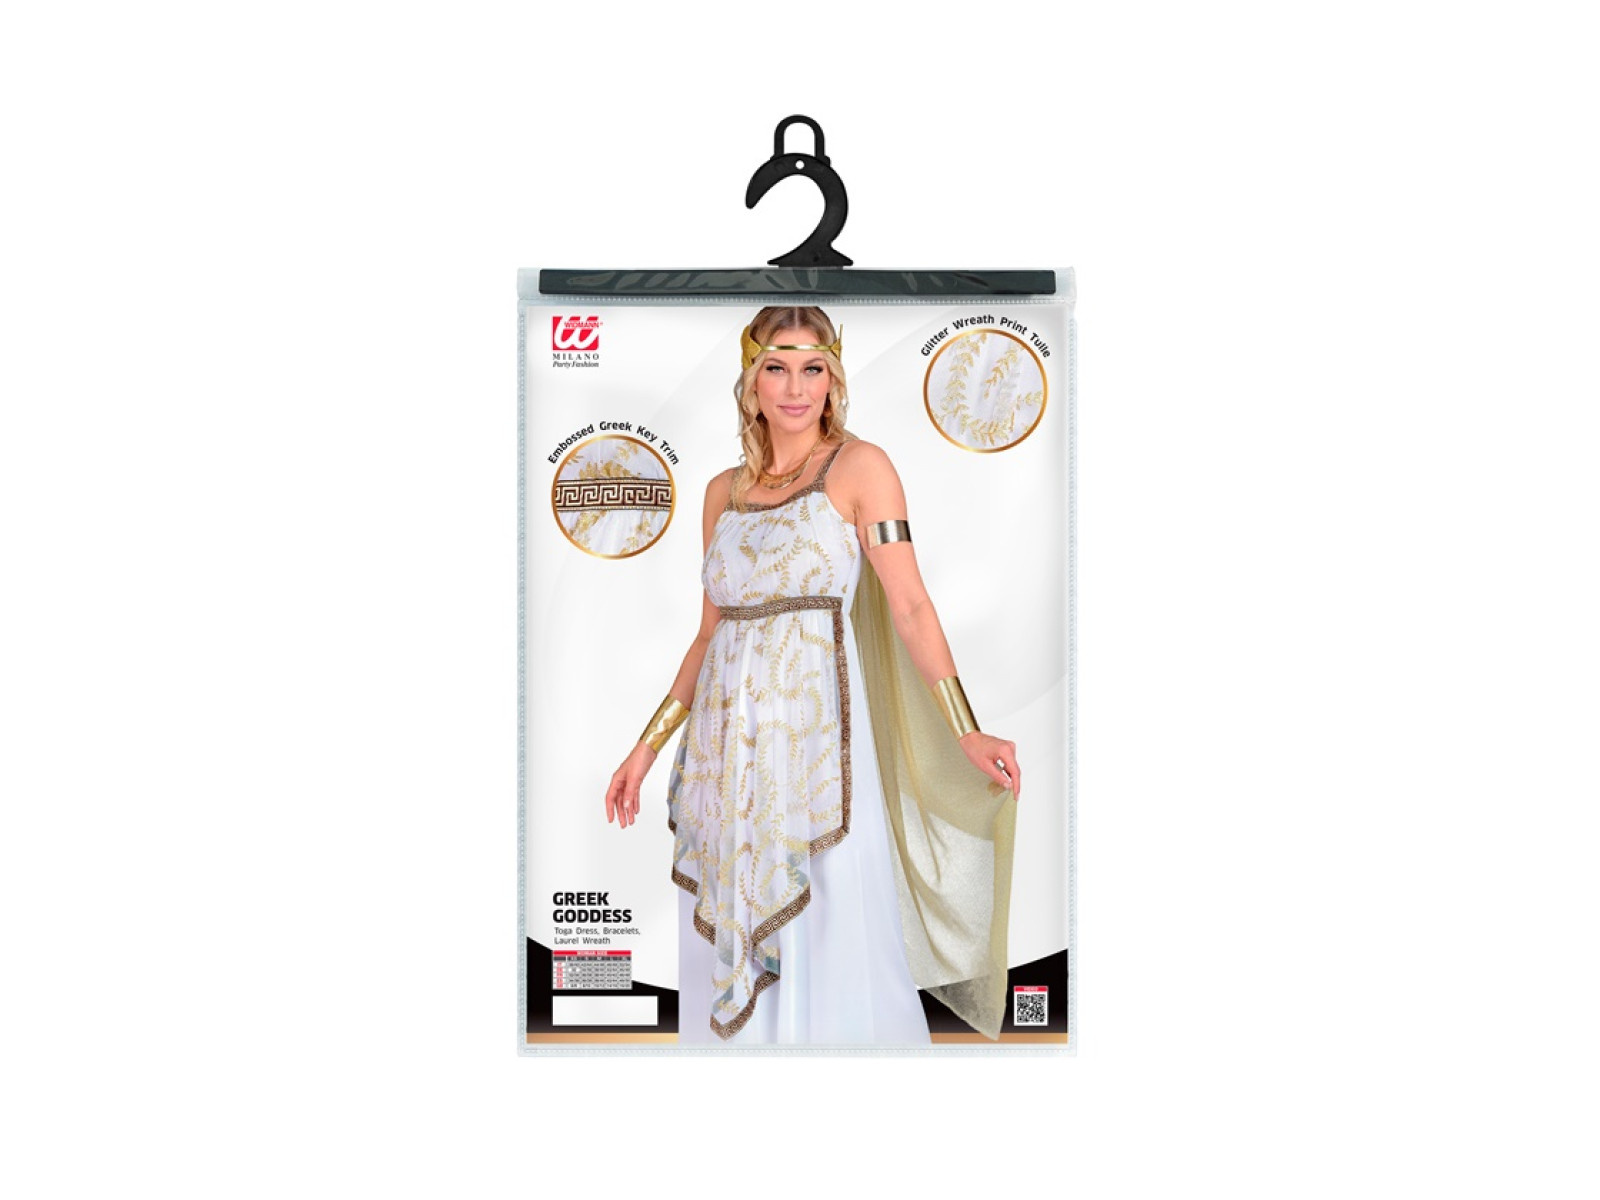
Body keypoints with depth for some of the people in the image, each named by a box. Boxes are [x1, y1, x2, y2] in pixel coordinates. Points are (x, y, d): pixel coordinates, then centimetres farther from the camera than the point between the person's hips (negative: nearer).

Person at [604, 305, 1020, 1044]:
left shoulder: (859, 467, -2)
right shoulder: (724, 491, 12)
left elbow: (909, 606, -9)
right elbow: (709, 633, 15)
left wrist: (968, 734, -18)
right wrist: (647, 746, 14)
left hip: (811, 734, -5)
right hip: (726, 745, 5)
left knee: (825, 946, 2)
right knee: (729, 948, 12)